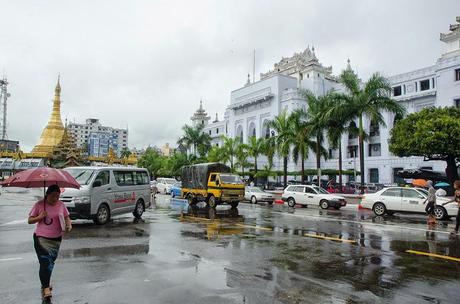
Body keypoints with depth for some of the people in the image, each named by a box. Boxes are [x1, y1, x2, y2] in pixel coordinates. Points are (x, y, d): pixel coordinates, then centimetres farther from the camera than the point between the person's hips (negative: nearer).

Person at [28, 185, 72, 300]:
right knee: (45, 261, -13)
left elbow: (66, 217, 8)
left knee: (51, 262, 15)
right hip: (41, 238, -4)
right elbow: (30, 220, -2)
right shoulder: (39, 204, -8)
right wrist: (40, 217, -21)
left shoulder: (61, 205, 0)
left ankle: (45, 284, 35)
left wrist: (69, 225, -13)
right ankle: (46, 288, -8)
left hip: (56, 239, 4)